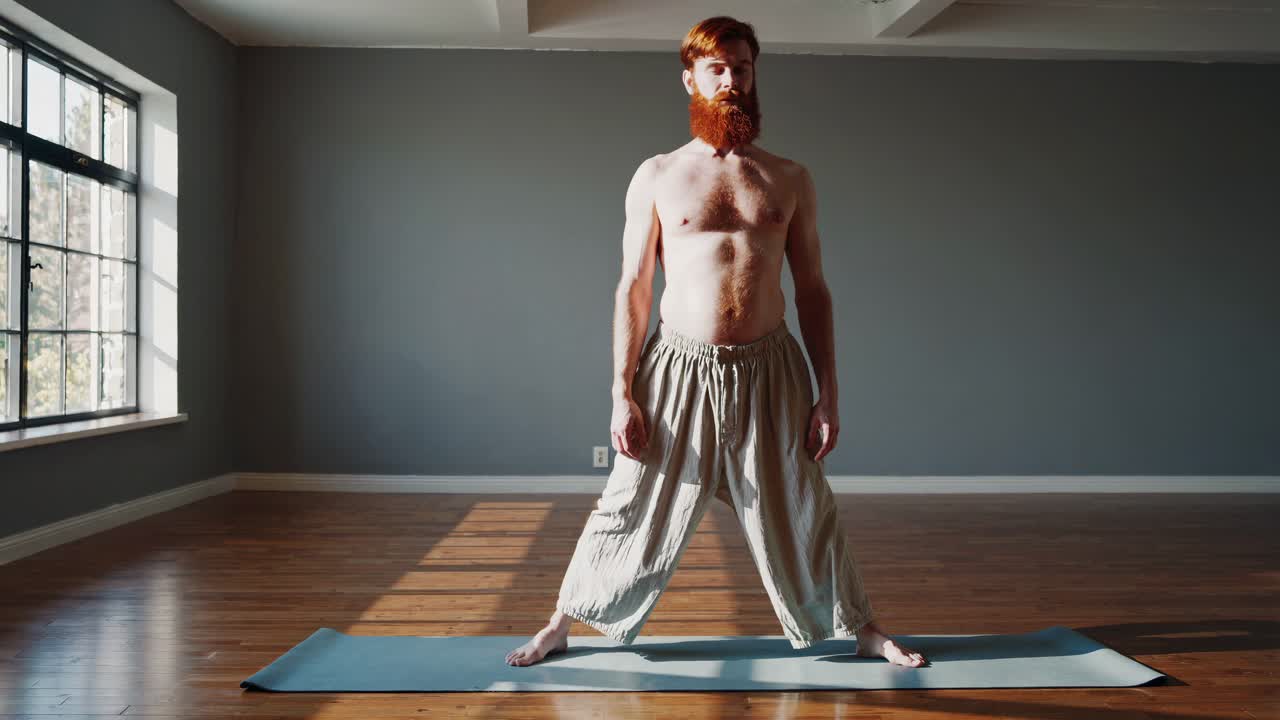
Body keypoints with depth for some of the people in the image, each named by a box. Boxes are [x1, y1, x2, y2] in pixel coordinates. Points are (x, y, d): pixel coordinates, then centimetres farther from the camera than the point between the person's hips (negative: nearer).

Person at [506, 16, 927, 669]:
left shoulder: (789, 180, 6)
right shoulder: (656, 177, 2)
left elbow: (811, 289, 7)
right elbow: (633, 289, 1)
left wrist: (828, 393, 2)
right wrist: (623, 395, -5)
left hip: (768, 369, 1)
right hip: (680, 369, -1)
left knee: (802, 515, 13)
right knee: (634, 511, 7)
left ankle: (861, 629, 31)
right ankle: (563, 623, 25)